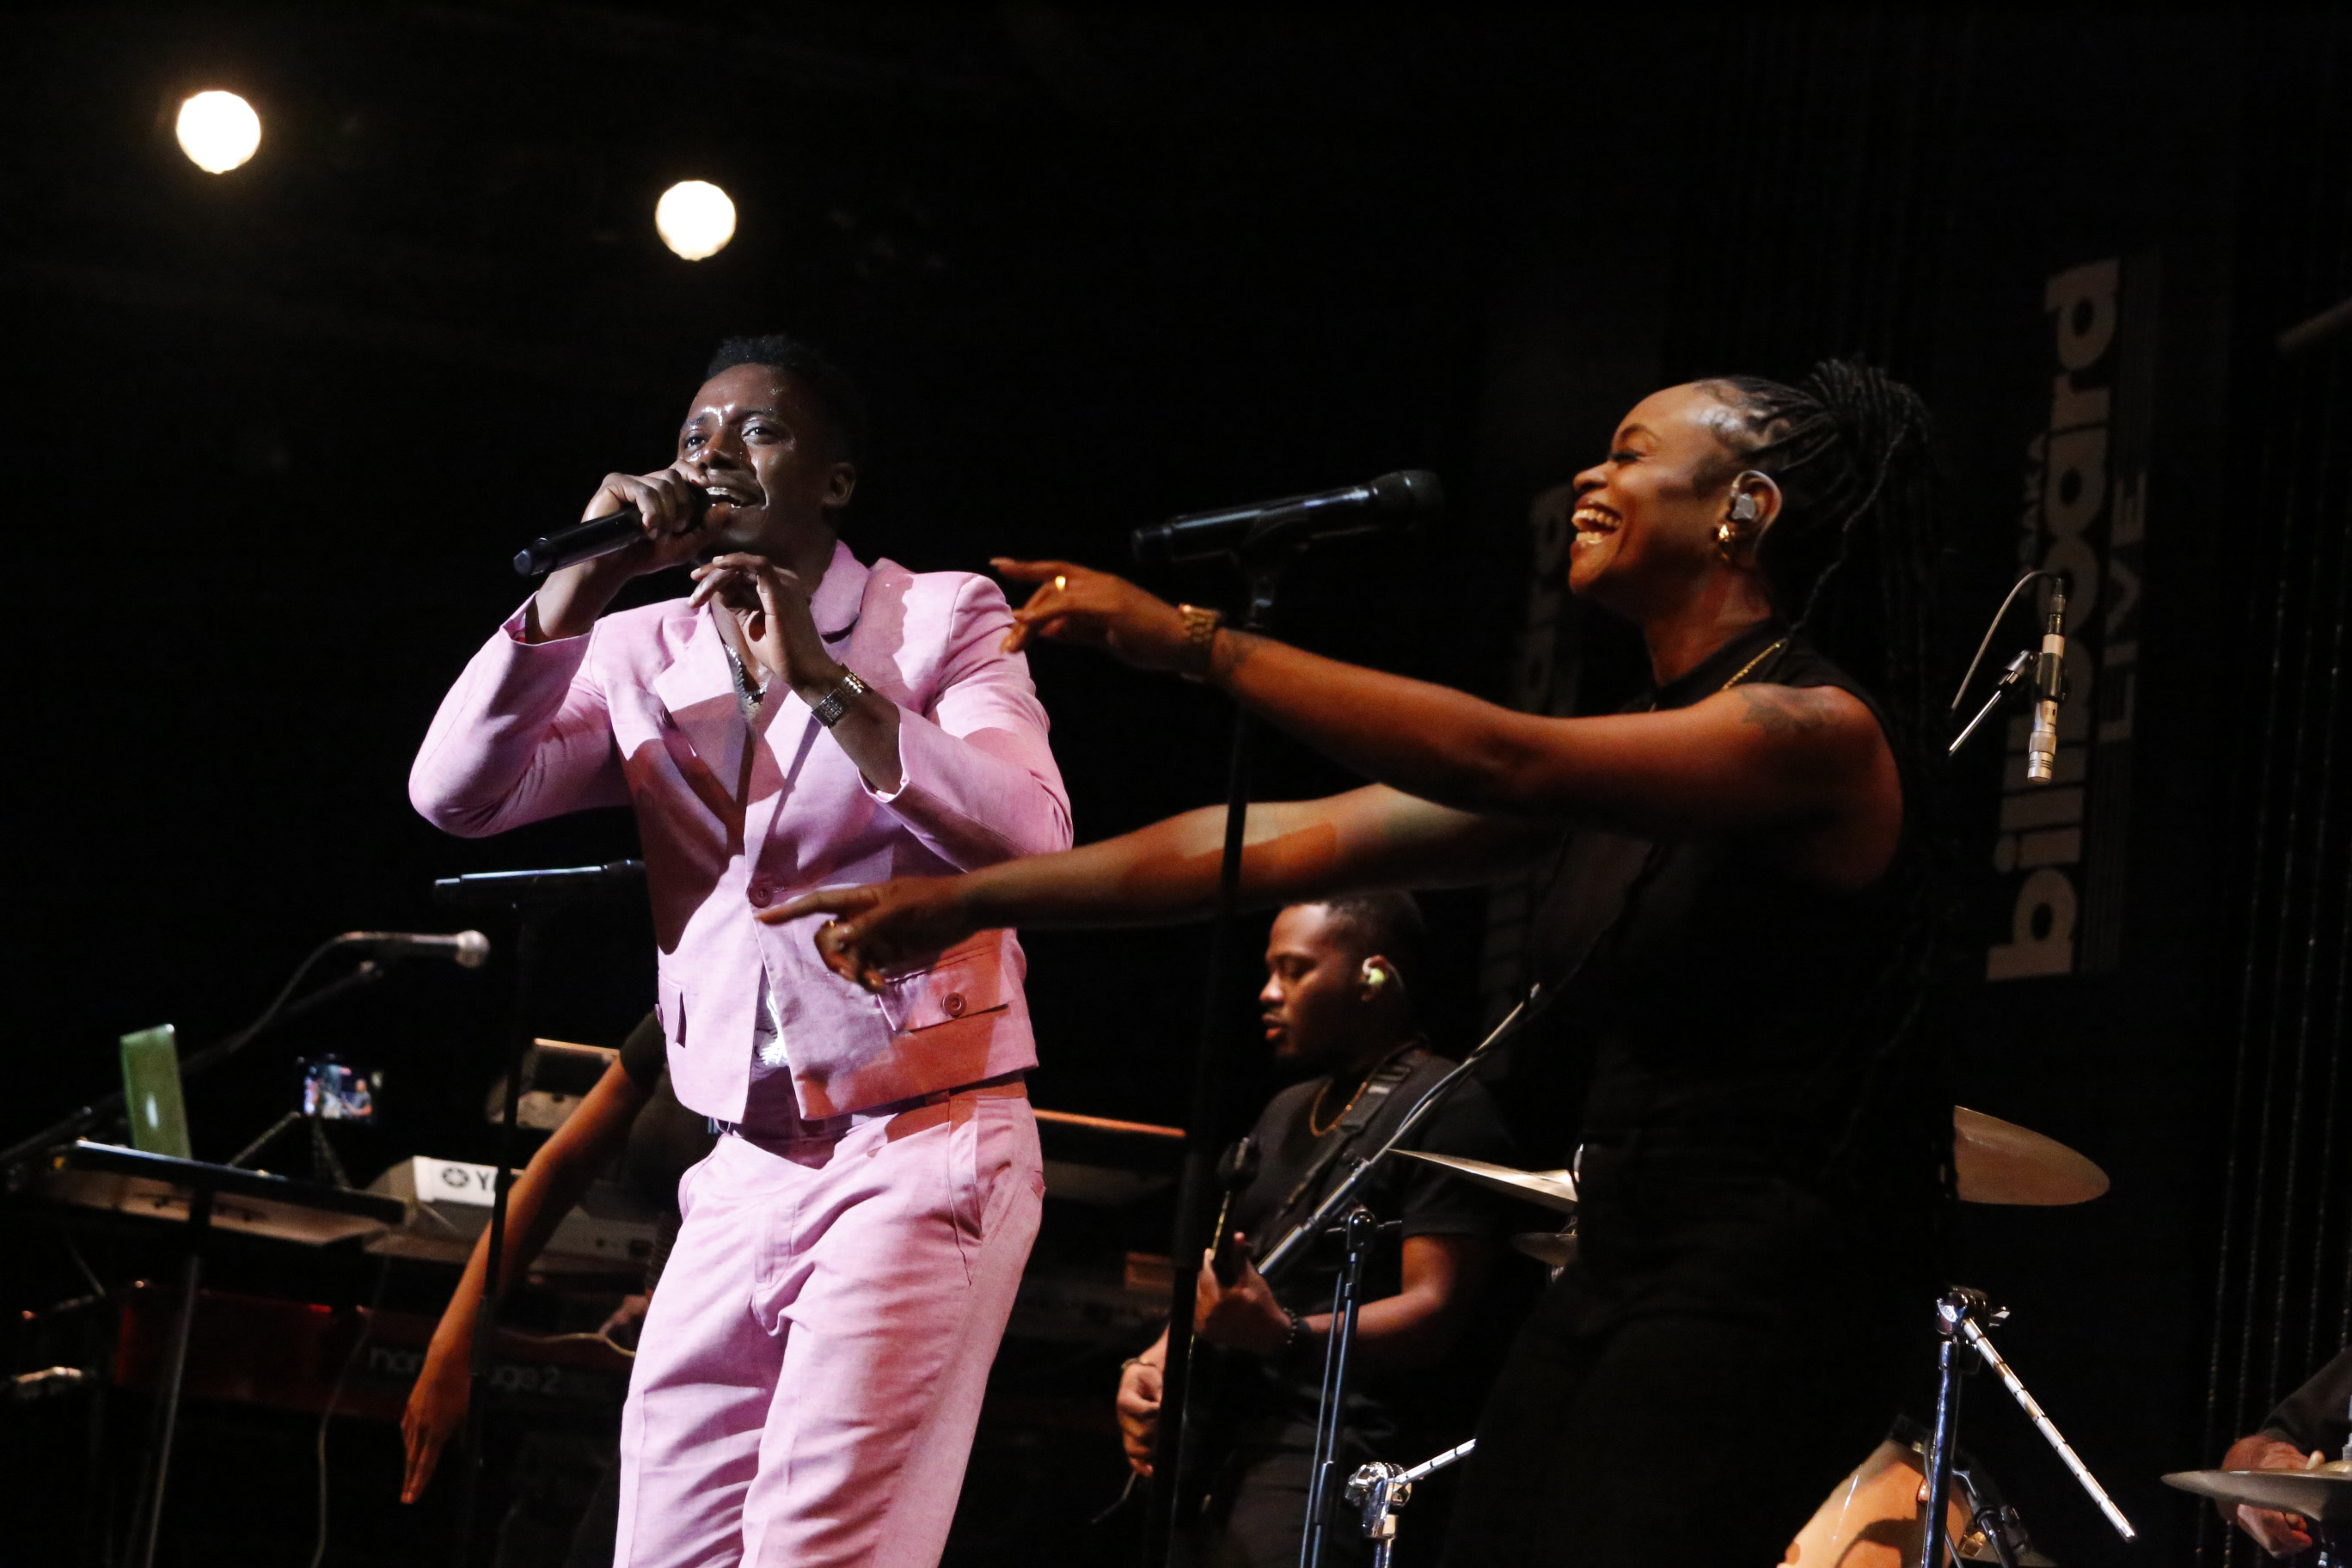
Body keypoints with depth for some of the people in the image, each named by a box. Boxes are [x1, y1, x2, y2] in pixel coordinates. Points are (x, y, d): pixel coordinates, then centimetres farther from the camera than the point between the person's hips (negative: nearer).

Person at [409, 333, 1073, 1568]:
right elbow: (456, 793, -1)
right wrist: (584, 581, -8)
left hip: (922, 1152, -5)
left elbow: (1031, 840, -15)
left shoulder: (942, 618, 1)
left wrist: (822, 681, -19)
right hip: (744, 1175, 5)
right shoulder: (644, 653, 12)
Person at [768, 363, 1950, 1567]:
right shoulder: (1609, 763, 15)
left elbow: (1502, 764, -25)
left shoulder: (1819, 734, -12)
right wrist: (973, 900, 5)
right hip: (1617, 1270, 8)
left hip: (1769, 1289, -8)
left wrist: (1198, 644, -25)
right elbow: (1296, 843, 10)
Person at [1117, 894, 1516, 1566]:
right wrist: (1154, 1362, 3)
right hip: (1232, 1446, 9)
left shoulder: (1444, 1108, -6)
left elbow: (1435, 1311, -15)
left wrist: (1287, 1338, -29)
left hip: (1344, 1446, -9)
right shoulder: (1287, 1112, 21)